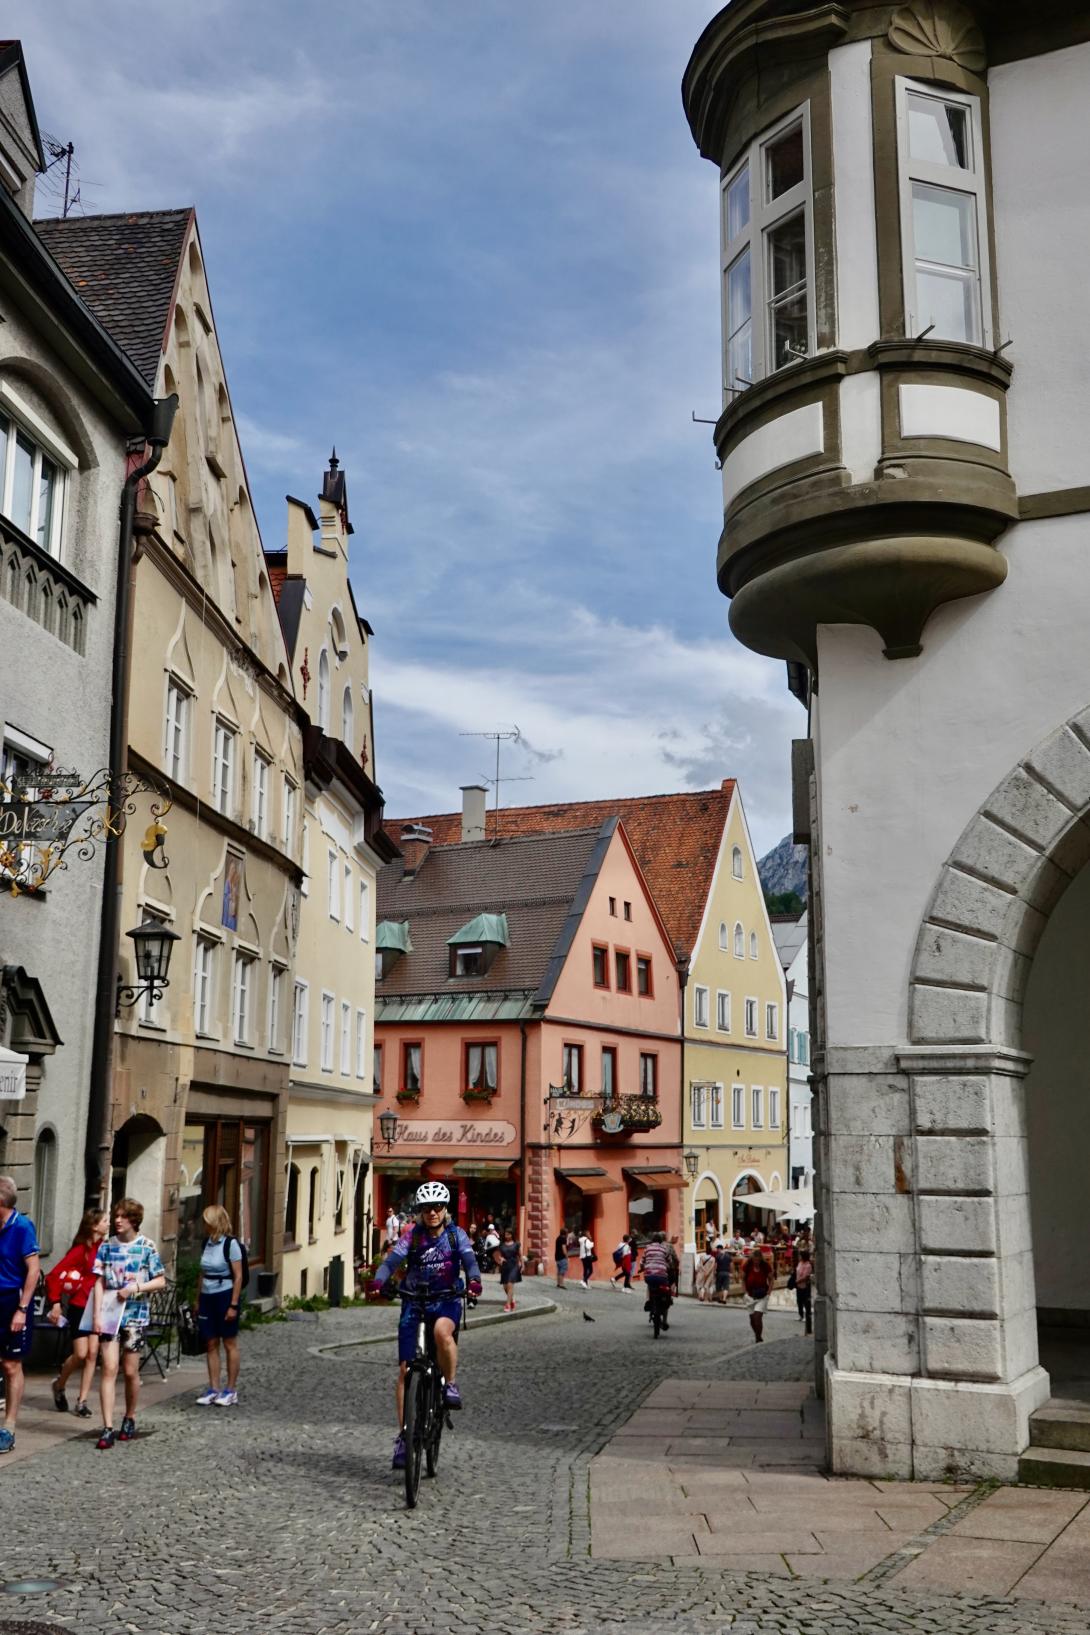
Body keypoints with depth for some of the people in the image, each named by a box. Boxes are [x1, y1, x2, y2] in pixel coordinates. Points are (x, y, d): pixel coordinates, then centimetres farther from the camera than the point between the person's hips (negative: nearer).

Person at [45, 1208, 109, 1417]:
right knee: (80, 1354, -5)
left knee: (92, 1353, 2)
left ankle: (82, 1401, 10)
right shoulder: (81, 1250, -13)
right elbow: (54, 1275, -14)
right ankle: (59, 1385, 23)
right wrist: (55, 1302, -17)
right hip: (80, 1307, -5)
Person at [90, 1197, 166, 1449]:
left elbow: (161, 1281, 1)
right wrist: (96, 1315, -4)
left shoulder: (146, 1247, -1)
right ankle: (107, 1429, -7)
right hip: (109, 1313, 1)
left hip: (135, 1315, -1)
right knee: (109, 1368, -7)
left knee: (130, 1371, 5)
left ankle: (130, 1419, 26)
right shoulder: (107, 1246, 5)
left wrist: (136, 1288, -14)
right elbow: (99, 1282, 3)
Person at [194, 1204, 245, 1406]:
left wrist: (233, 1305, -16)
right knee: (211, 1344, 8)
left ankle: (231, 1390, 11)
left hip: (225, 1296, -7)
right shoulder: (207, 1243, 8)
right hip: (207, 1297, 7)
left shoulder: (231, 1244, -12)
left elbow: (238, 1277, -13)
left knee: (229, 1344, 3)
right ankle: (214, 1389, 16)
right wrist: (198, 1299, 13)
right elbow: (202, 1273, 15)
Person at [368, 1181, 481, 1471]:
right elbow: (392, 1260, -14)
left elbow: (469, 1260, -14)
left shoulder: (456, 1235, -1)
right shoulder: (412, 1236, -1)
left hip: (447, 1301, -1)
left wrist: (473, 1281, -37)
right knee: (405, 1369, -5)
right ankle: (403, 1435, 4)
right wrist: (378, 1282, -34)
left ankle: (450, 1384, -13)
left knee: (442, 1330, -36)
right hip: (414, 1301, 1)